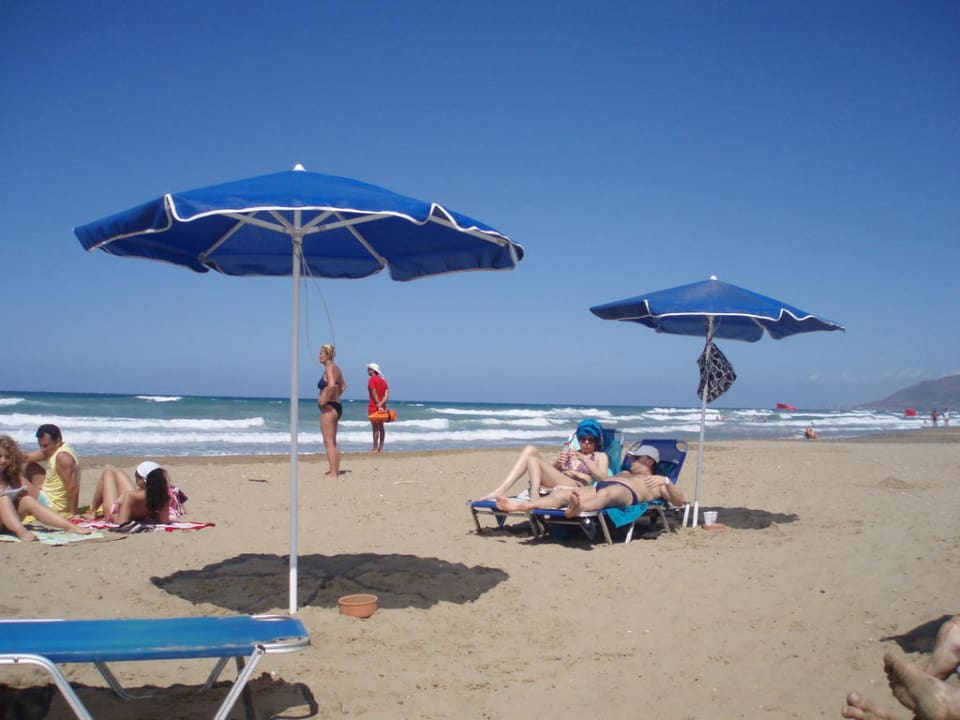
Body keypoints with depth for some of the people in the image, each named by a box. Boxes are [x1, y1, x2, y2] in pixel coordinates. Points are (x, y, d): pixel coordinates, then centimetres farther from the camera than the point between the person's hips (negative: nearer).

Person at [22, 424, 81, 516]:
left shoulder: (62, 456, -27)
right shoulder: (53, 450, 4)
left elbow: (73, 487, -31)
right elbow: (27, 457, 5)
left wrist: (72, 514, -29)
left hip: (52, 507, -10)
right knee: (32, 467, 21)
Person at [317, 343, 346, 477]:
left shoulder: (329, 368, -14)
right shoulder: (335, 368, 15)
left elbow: (331, 385, -32)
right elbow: (343, 385, 29)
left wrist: (324, 400, -22)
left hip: (329, 407, -10)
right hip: (336, 406, 10)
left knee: (328, 442, -9)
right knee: (333, 442, 16)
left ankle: (333, 473, -11)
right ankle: (335, 470, 20)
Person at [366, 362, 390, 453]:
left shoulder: (372, 379, -10)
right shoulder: (383, 380, 12)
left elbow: (374, 394, -17)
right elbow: (387, 395, 0)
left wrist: (378, 405, -16)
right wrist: (381, 404, -11)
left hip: (374, 406, -7)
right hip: (382, 407, 7)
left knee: (375, 427, -6)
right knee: (381, 427, 11)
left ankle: (375, 448, -5)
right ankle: (380, 448, 14)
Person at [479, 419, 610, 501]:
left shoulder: (600, 456, 20)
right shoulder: (568, 451, 33)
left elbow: (603, 478, 0)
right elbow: (551, 471, 23)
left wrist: (583, 459, -9)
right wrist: (556, 463, 1)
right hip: (558, 484, 5)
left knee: (533, 460, -21)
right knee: (530, 450, -14)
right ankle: (501, 490, -27)